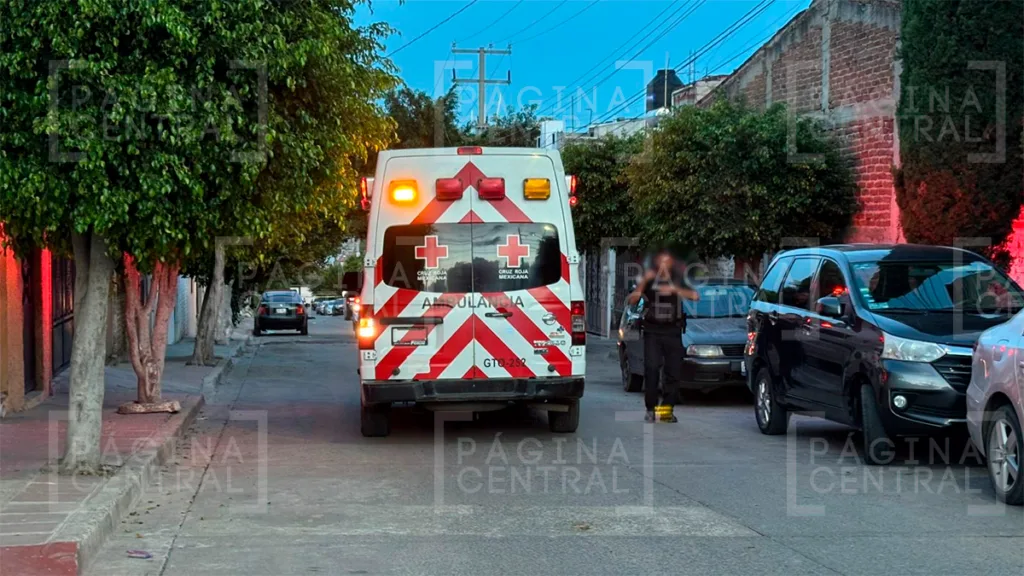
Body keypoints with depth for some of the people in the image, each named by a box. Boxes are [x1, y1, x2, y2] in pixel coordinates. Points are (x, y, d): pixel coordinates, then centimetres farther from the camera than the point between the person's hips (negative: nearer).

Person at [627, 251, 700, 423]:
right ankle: (650, 409, -7)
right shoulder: (649, 281, 10)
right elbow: (632, 300, -4)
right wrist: (643, 281, -15)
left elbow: (695, 296, -6)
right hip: (652, 331, -2)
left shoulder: (679, 282, 13)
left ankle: (667, 408, 6)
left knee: (674, 371, -1)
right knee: (651, 369, -12)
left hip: (673, 332, 2)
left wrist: (675, 290, -18)